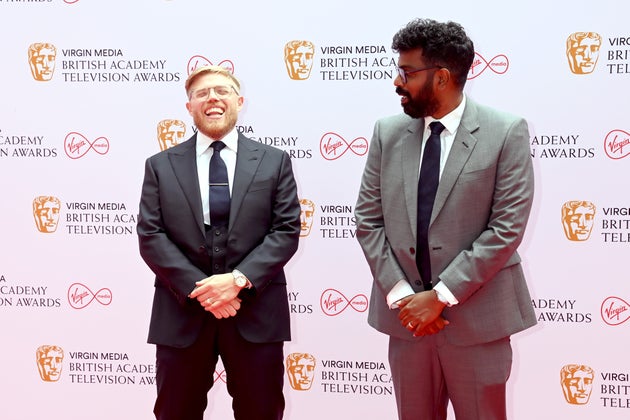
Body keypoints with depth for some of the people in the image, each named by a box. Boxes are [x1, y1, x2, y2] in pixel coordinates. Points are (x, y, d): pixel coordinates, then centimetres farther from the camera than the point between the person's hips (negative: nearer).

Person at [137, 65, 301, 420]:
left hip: (256, 311, 0)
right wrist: (197, 289, -14)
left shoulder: (274, 162, 6)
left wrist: (240, 279, -16)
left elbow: (286, 231, -2)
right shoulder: (161, 166, 7)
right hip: (182, 312, 0)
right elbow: (150, 237, -1)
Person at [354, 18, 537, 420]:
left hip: (476, 316, -3)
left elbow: (507, 229, -11)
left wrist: (440, 296, -14)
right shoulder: (388, 133, 4)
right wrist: (401, 295, -7)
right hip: (406, 313, 3)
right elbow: (368, 221, 4)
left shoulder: (507, 133, -7)